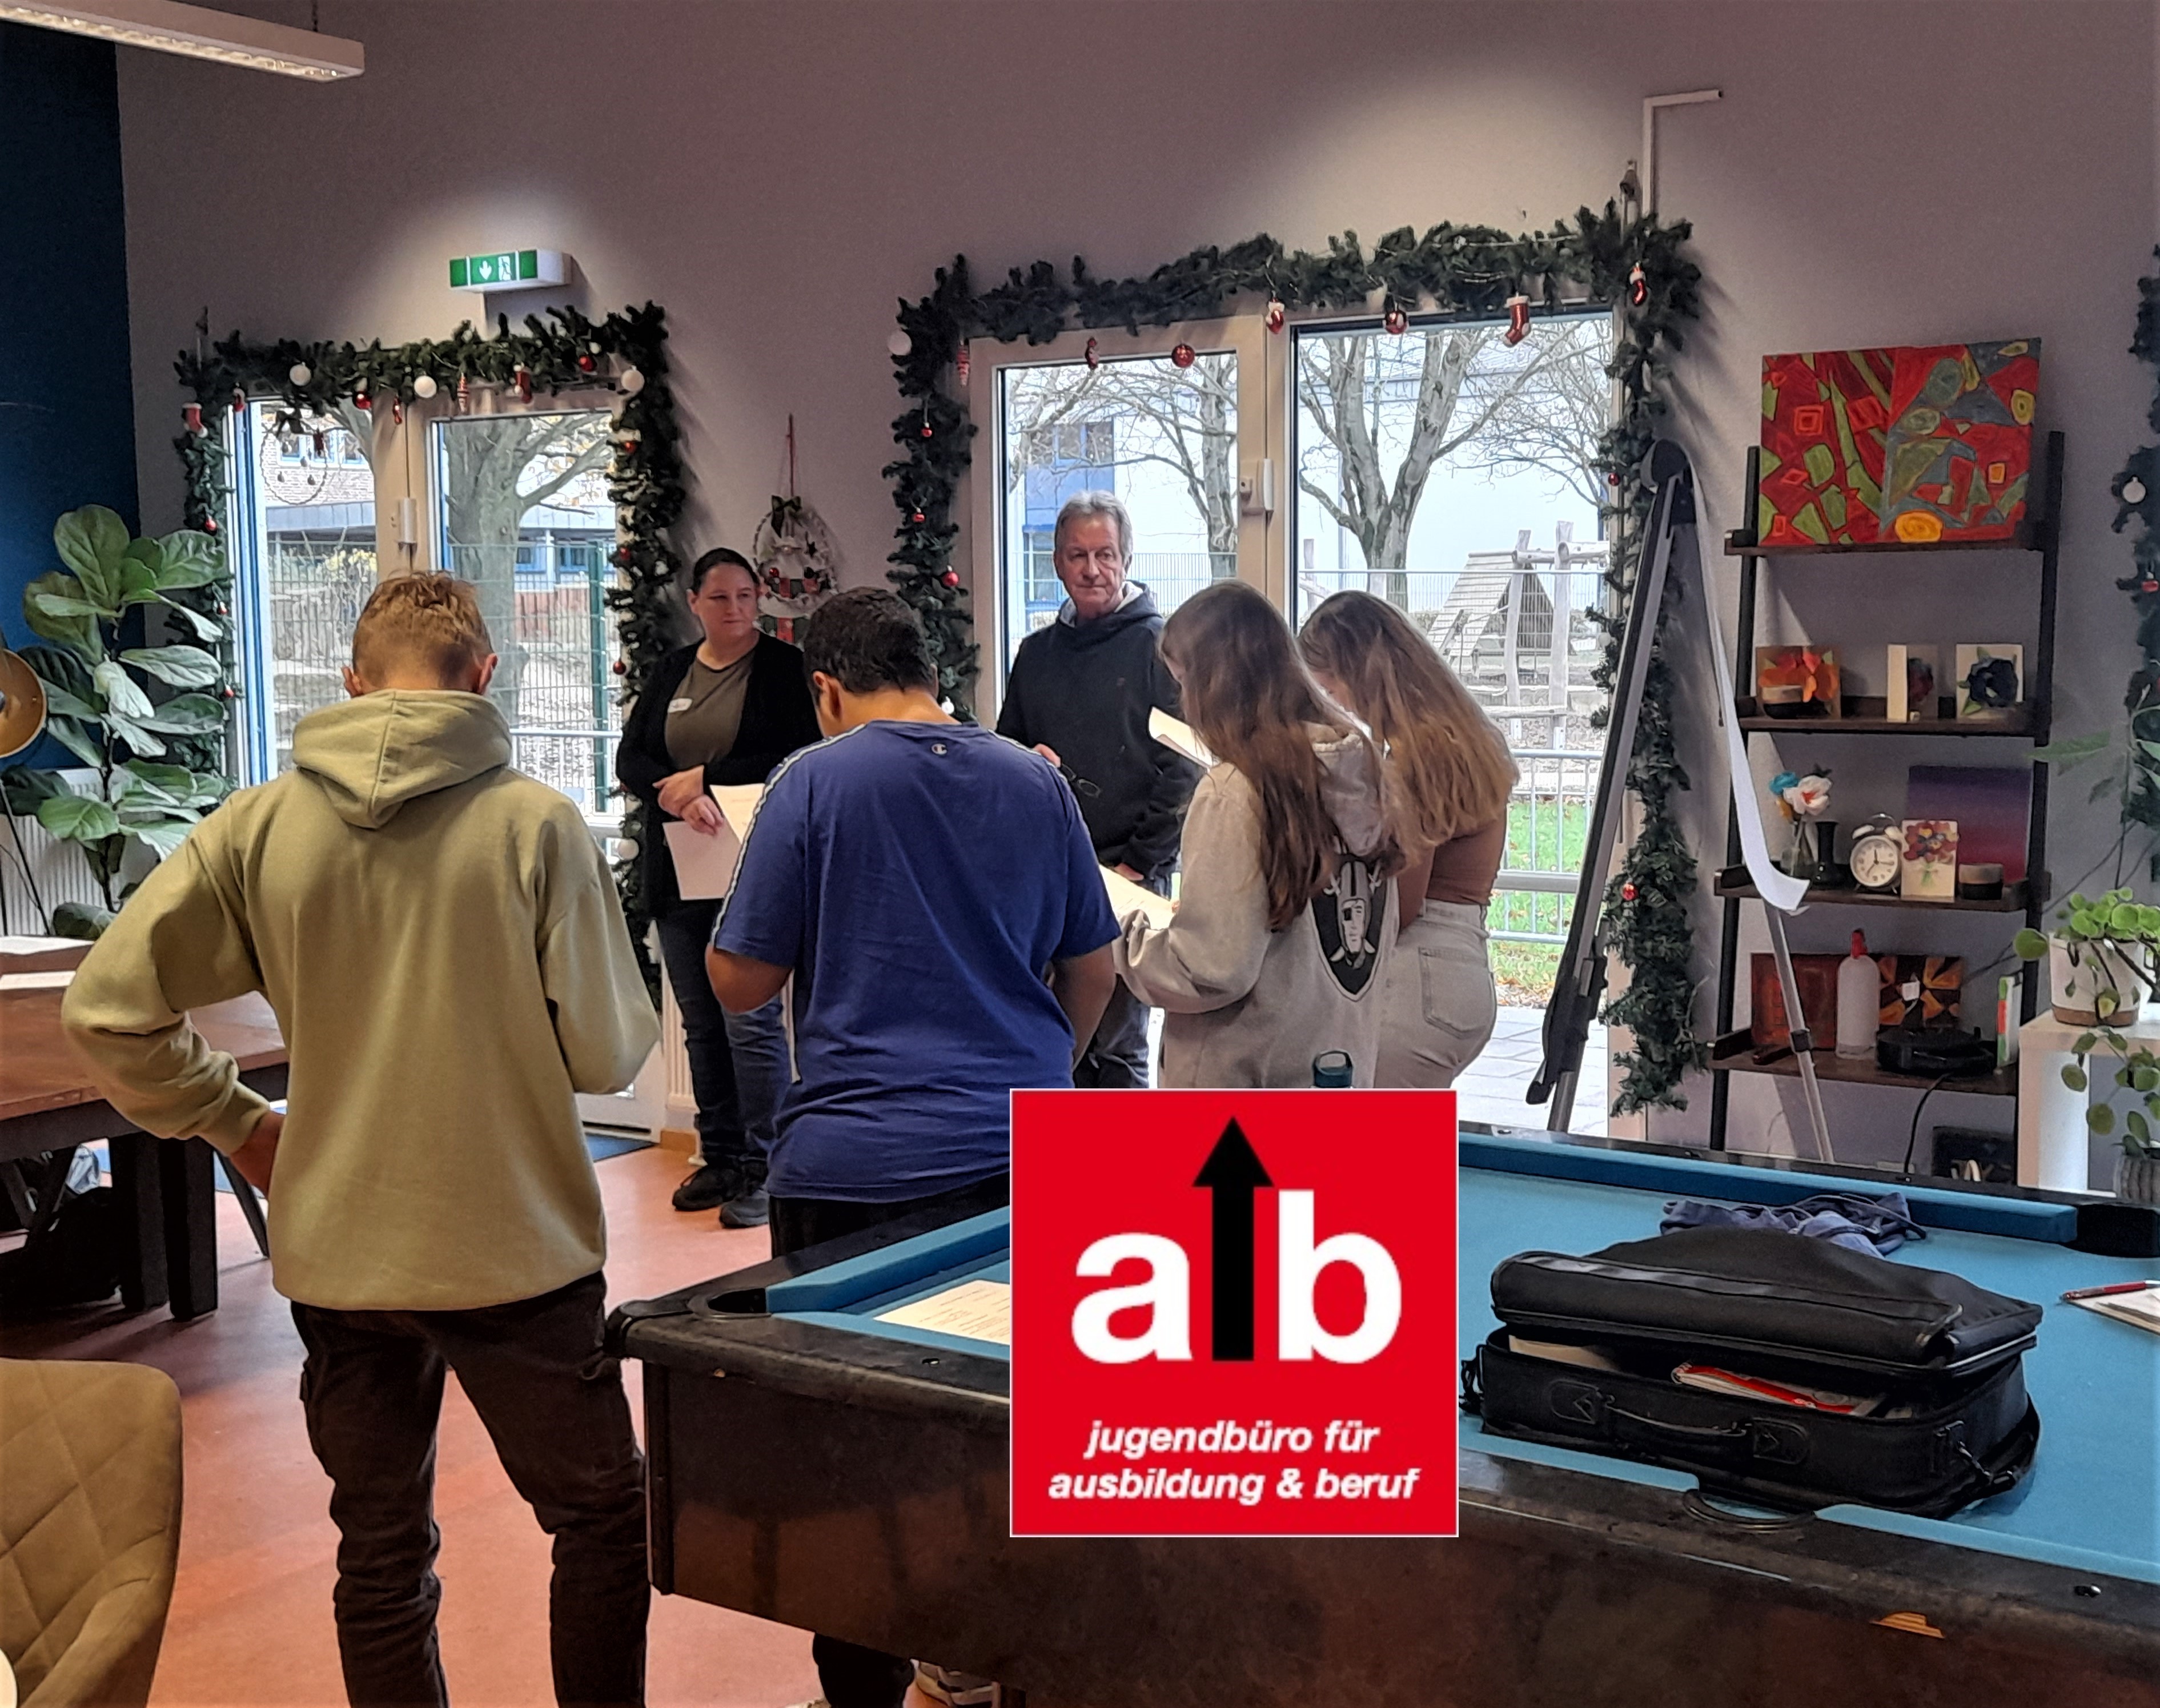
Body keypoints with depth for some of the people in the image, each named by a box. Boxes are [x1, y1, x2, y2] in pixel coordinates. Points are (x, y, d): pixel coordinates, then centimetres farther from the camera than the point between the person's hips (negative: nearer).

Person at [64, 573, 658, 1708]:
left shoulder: (256, 827, -4)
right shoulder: (536, 822, -12)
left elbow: (106, 1008, -4)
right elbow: (607, 1055, -10)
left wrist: (234, 1123, 9)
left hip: (337, 1259, 3)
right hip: (517, 1248, -3)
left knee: (380, 1556, 17)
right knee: (603, 1521, 16)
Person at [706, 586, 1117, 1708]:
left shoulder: (815, 783, -5)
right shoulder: (1035, 781, 7)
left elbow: (739, 983, -3)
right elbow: (1094, 970, 14)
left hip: (854, 1164, -4)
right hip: (1022, 1160, 4)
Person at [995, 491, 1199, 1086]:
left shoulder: (1158, 646, -2)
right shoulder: (1038, 652, 15)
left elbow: (1182, 770, -8)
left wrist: (1141, 863, -11)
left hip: (1129, 878, -5)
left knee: (1115, 1048, -5)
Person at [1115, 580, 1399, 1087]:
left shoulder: (1234, 792, -20)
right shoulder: (1356, 765, 2)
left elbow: (1212, 969, -21)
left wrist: (1125, 936, -3)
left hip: (1240, 1085, -7)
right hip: (1344, 1071, 7)